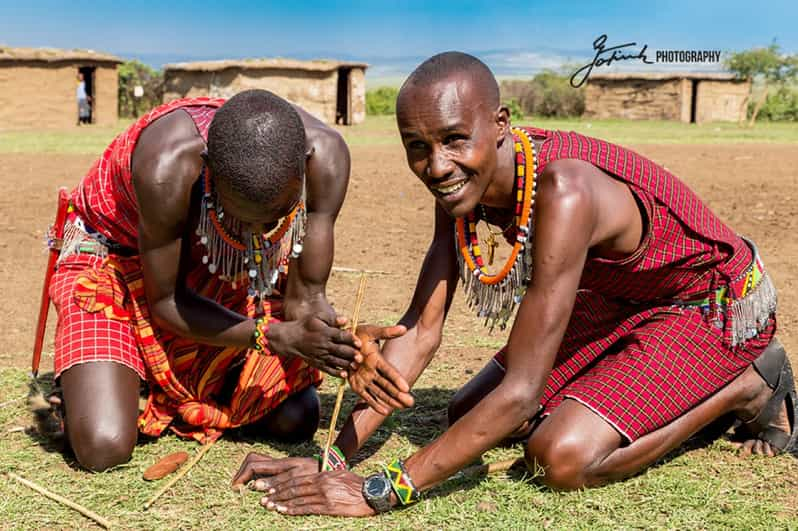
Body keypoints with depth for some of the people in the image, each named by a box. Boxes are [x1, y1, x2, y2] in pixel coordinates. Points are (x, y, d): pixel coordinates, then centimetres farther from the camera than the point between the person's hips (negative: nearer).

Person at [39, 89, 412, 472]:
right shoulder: (168, 167, -41)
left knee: (295, 421, -3)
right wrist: (276, 337, -38)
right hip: (118, 254, -4)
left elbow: (305, 297, -19)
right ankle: (79, 382, 15)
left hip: (224, 273, 4)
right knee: (103, 448, -20)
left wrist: (346, 344, -42)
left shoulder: (324, 156, -29)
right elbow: (164, 300, -25)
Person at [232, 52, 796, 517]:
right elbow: (419, 332, -10)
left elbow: (521, 392, -38)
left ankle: (748, 388, 0)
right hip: (616, 303, 8)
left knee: (565, 456, -27)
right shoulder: (462, 180, -14)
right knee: (466, 417, 3)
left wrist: (380, 492, -36)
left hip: (717, 306, -8)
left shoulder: (563, 192, -39)